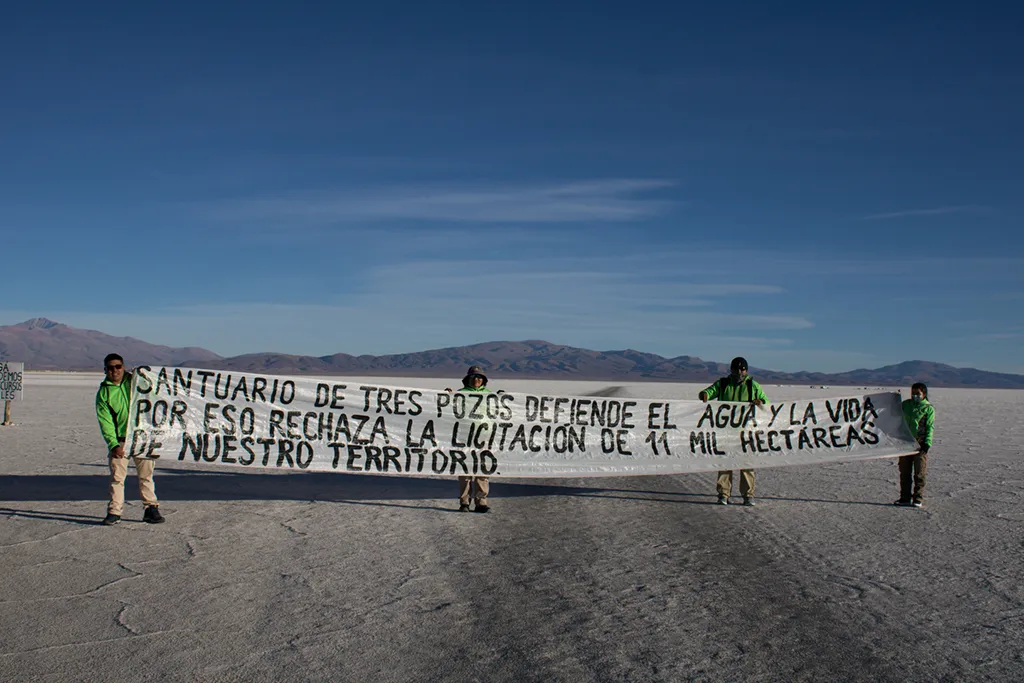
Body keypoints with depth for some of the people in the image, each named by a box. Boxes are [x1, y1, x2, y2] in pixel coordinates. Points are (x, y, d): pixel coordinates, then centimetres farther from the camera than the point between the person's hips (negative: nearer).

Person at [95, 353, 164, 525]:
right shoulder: (103, 393, 1)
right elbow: (105, 422, -5)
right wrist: (113, 445, -14)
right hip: (119, 441, -1)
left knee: (146, 475, 6)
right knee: (117, 477, 1)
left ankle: (151, 509, 12)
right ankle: (114, 512, 9)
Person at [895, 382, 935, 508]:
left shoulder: (928, 408, 0)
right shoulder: (905, 404, 12)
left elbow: (930, 427, -5)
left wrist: (927, 442, -14)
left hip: (920, 444, -5)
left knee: (919, 473, -2)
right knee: (904, 472, 8)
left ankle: (918, 499, 4)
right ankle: (905, 497, 16)